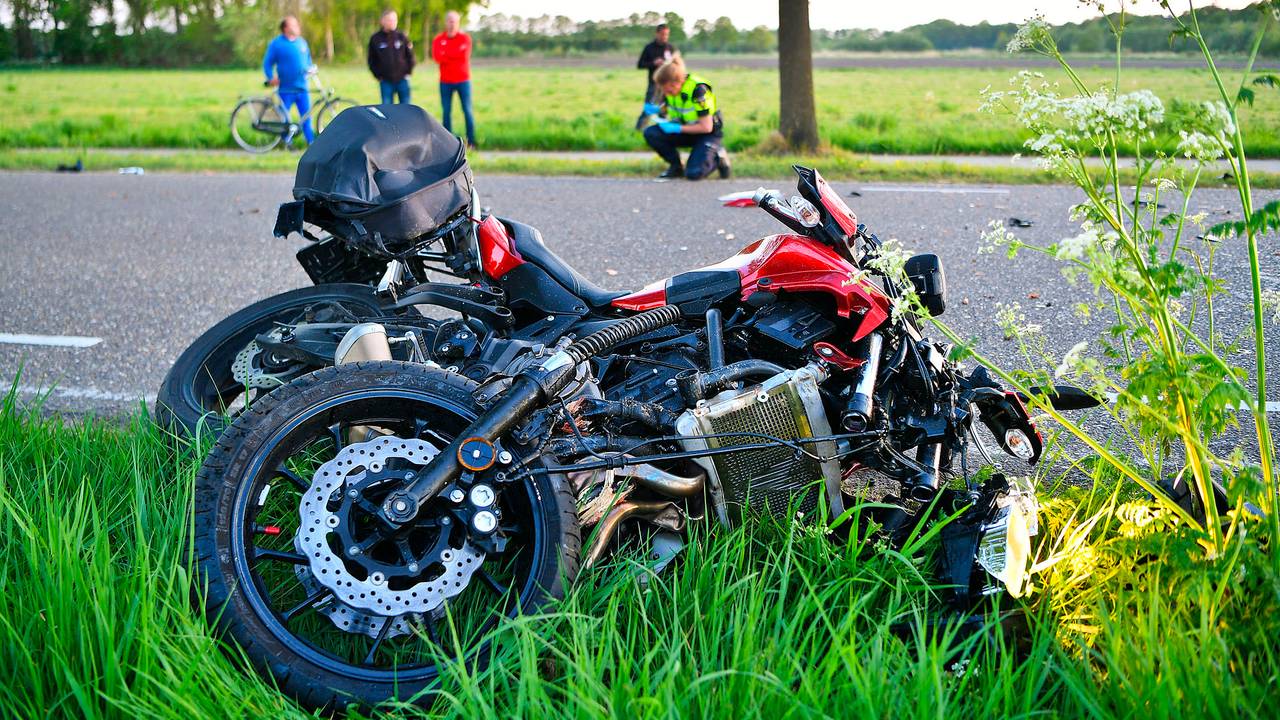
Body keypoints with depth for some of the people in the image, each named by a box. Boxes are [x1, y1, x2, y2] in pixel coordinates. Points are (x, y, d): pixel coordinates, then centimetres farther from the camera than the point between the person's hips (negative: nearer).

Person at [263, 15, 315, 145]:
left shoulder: (302, 42, 11)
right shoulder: (276, 44, -3)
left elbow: (308, 60, 22)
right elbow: (267, 63, -1)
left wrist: (310, 69, 4)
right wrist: (271, 78, -13)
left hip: (302, 87, 3)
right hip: (286, 89, -3)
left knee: (306, 116, 2)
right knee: (284, 117, 3)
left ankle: (311, 142, 6)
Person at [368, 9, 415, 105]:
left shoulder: (401, 36, 3)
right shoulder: (375, 39, 0)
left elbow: (410, 55, 9)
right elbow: (372, 61, 6)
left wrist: (408, 72, 3)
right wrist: (378, 76, 1)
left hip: (402, 80, 1)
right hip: (386, 82, -1)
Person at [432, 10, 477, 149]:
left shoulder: (465, 38, 1)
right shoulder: (438, 40, 5)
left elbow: (465, 55, -13)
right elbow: (437, 57, -10)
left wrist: (445, 54, -7)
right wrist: (455, 55, -12)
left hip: (463, 80, -1)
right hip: (445, 82, 1)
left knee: (467, 110, -2)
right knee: (446, 112, 1)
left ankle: (471, 142, 1)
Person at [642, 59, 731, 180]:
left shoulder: (698, 89, -26)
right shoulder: (669, 89, -8)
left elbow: (706, 127, -24)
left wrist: (677, 128, -27)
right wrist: (657, 111, -13)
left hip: (708, 134, -6)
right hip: (685, 131, 6)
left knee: (693, 173, -28)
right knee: (650, 133, -18)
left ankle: (717, 157, 5)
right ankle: (675, 166, 0)